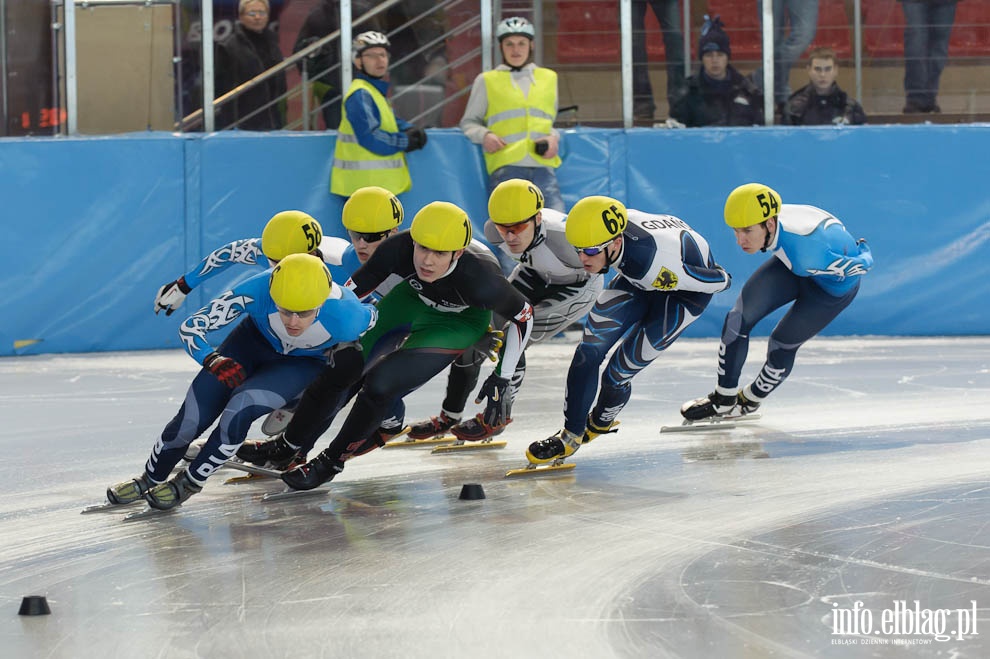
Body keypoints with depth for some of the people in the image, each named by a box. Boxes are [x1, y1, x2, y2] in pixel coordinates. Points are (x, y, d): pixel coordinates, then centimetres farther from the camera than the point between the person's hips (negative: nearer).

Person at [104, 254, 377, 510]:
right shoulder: (259, 290, -38)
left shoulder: (344, 316, -40)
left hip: (304, 363, -1)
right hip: (254, 340, 1)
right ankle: (150, 479, 25)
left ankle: (190, 482, 0)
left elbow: (372, 316, -13)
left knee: (240, 409, -25)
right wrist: (213, 361, -44)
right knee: (193, 417, -5)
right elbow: (190, 327, -28)